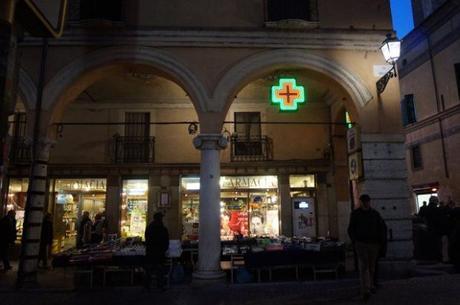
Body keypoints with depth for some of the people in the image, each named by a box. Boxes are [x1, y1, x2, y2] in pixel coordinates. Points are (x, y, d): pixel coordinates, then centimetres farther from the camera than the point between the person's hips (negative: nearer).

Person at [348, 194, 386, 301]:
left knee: (372, 266, 12)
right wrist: (355, 241, -4)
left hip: (374, 243, 3)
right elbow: (351, 229, 4)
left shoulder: (375, 214, 6)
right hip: (361, 243, -2)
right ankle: (366, 291, -12)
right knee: (363, 266, -9)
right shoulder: (355, 214, 1)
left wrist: (381, 241, 5)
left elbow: (382, 227, 12)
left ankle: (371, 286, 29)